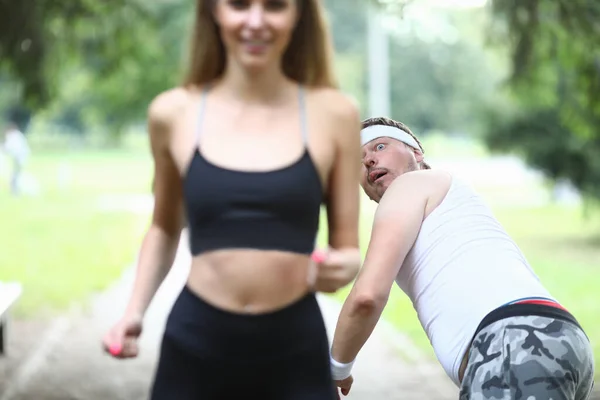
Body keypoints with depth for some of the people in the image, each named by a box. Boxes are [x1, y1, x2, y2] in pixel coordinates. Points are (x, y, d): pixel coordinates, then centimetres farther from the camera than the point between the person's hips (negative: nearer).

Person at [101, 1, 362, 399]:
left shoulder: (333, 113, -1)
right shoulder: (173, 114, 1)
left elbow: (348, 249, 5)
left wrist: (345, 266, -17)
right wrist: (134, 312, 4)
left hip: (295, 353, 0)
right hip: (193, 347, 1)